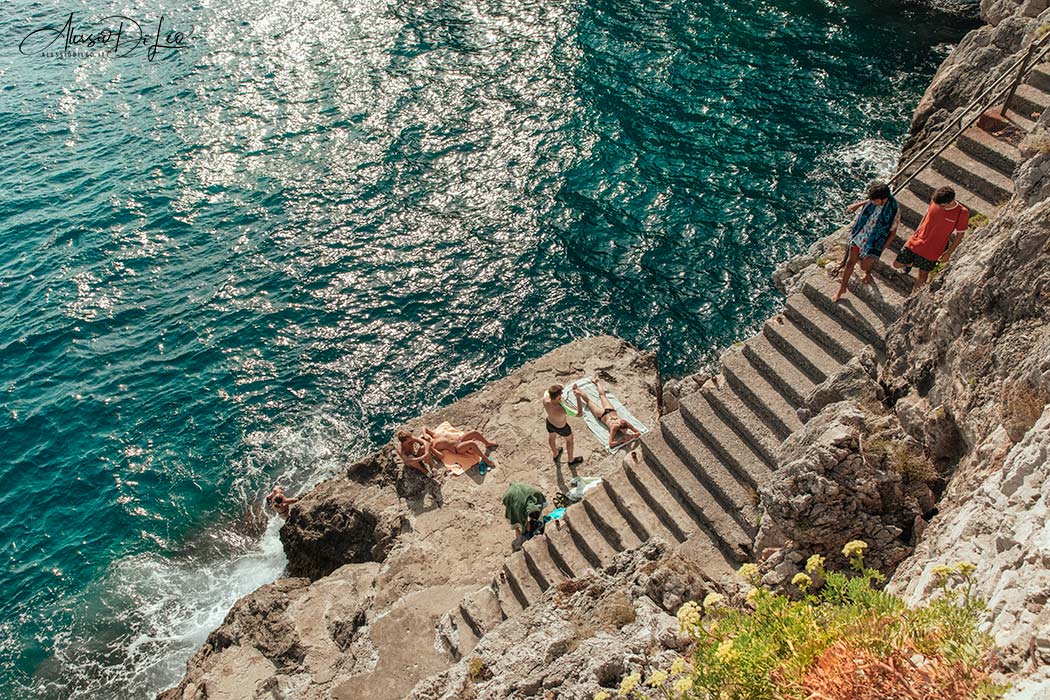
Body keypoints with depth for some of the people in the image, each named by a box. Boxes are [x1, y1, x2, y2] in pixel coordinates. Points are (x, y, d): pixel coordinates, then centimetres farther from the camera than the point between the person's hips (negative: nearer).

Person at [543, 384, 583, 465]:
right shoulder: (562, 410, -48)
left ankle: (555, 454, 64)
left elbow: (546, 391, -11)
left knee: (552, 437, 34)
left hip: (550, 424, 4)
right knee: (569, 440, 28)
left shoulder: (545, 400, -36)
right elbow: (579, 414, -36)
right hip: (561, 428, -4)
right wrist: (578, 397, -43)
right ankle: (571, 460, 53)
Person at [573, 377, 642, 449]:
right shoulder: (614, 427, -42)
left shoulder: (626, 424, -33)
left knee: (602, 395, 31)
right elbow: (610, 444, -44)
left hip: (611, 411, 4)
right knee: (588, 400, 23)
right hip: (602, 415, -4)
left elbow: (638, 433, -24)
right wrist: (622, 441, -48)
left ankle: (596, 381, 56)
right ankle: (578, 392, 47)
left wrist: (632, 436, -43)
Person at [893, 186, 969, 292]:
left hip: (932, 251, -3)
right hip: (916, 241, 3)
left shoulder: (962, 213, -21)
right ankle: (910, 263, 46)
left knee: (922, 275, 8)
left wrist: (949, 253, -5)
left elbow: (960, 234, -8)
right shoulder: (935, 200, -13)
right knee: (897, 264, 11)